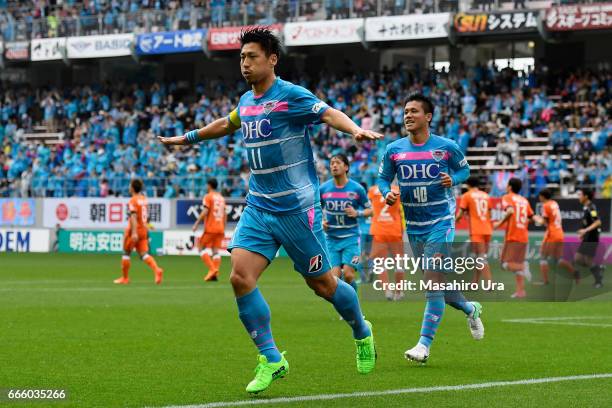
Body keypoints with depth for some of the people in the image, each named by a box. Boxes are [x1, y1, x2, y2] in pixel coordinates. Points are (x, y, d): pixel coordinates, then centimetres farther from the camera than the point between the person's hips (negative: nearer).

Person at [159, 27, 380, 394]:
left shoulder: (290, 95, -12)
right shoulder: (247, 101, 10)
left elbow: (329, 113, -27)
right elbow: (226, 124, 32)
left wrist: (356, 130, -47)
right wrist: (186, 138, 42)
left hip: (297, 208, -6)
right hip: (258, 208, 6)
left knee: (321, 283, 3)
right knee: (240, 277, -10)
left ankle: (362, 334, 33)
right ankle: (271, 360, -1)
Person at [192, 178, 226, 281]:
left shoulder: (208, 197, -4)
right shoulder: (221, 198, 15)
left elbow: (205, 212, -15)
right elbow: (224, 215, 15)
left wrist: (196, 223, -13)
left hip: (210, 228, -6)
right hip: (220, 228, 6)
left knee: (201, 247, 1)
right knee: (215, 250, 5)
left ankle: (212, 269, -14)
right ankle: (215, 274, -6)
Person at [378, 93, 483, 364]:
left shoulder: (446, 147, -6)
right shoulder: (394, 150, 0)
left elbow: (465, 169, 8)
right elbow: (383, 178, 10)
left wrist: (453, 179, -14)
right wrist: (387, 193, -12)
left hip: (440, 222, -4)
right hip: (413, 226, 5)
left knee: (433, 281, -16)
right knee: (435, 283, 13)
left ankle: (424, 344, -17)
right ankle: (470, 309, 43)